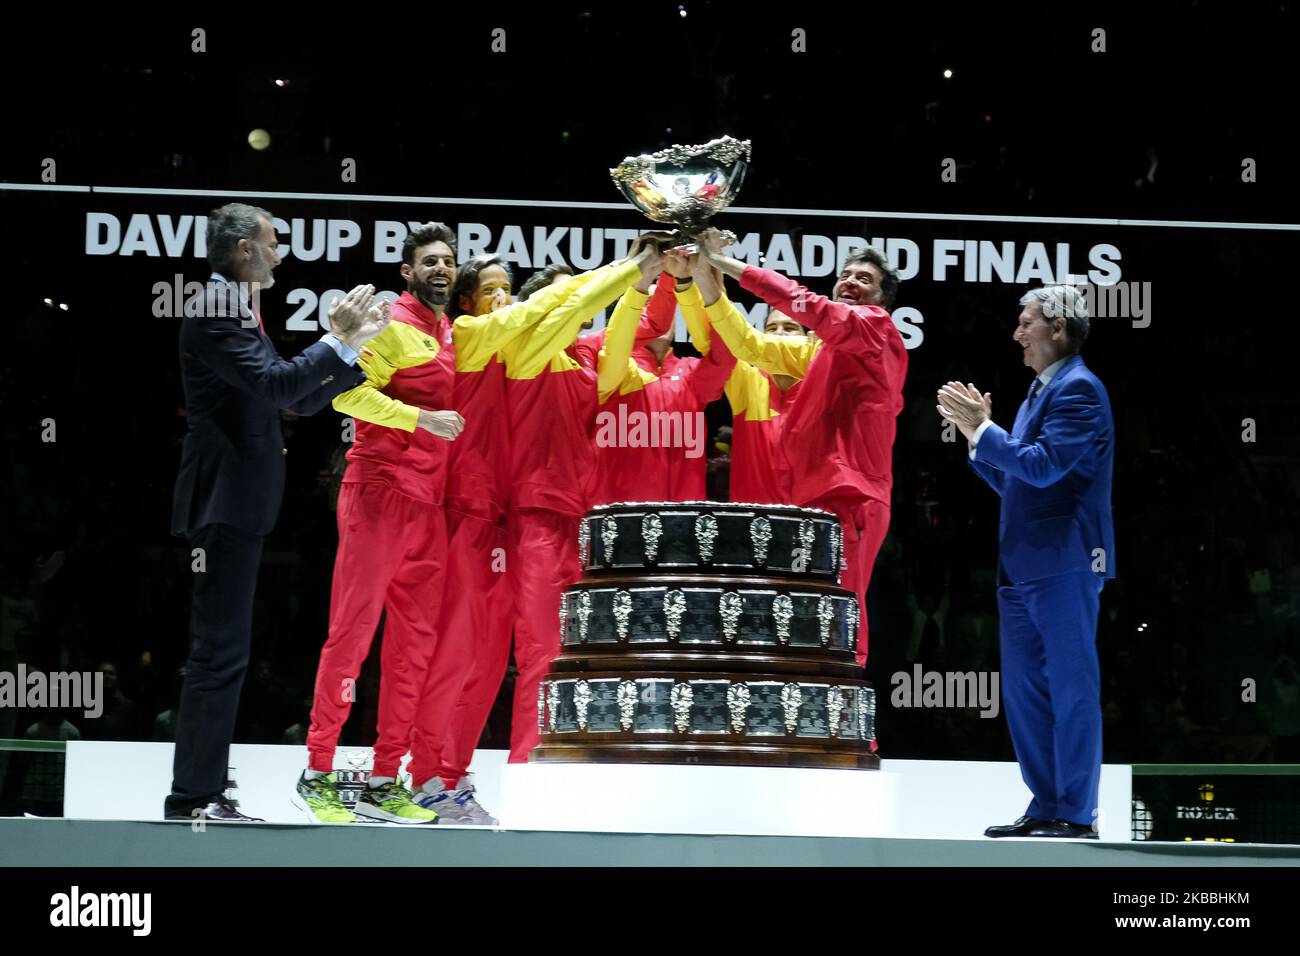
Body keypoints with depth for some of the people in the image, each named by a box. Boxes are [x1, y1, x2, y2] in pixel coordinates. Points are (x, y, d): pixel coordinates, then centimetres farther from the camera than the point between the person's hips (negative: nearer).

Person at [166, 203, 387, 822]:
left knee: (222, 654, 11)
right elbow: (279, 386, -24)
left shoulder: (237, 315, 19)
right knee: (220, 654, -10)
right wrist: (340, 339, -16)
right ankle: (192, 798, -8)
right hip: (225, 506, -11)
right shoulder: (216, 313, -12)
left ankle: (202, 794, 15)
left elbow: (301, 399, 22)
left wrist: (358, 345, 17)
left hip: (237, 508, 11)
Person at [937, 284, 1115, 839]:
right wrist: (975, 431, 12)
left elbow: (1043, 465, -20)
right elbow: (1010, 481, 23)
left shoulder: (1078, 388, -9)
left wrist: (982, 428, -12)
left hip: (1064, 563, -10)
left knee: (1071, 688, -6)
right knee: (1023, 689, 11)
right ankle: (1045, 807, 17)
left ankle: (1076, 815, -3)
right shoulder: (1039, 393, 19)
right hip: (1024, 565, 10)